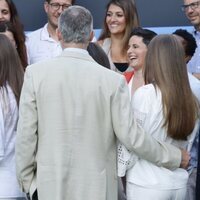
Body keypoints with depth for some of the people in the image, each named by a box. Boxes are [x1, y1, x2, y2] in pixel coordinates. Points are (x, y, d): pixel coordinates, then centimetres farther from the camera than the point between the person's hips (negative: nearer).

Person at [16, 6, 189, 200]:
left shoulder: (35, 73, -7)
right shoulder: (113, 80, -9)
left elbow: (26, 134, -5)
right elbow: (130, 136, -6)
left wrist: (25, 179, 8)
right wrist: (175, 157, 8)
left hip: (52, 184, 1)